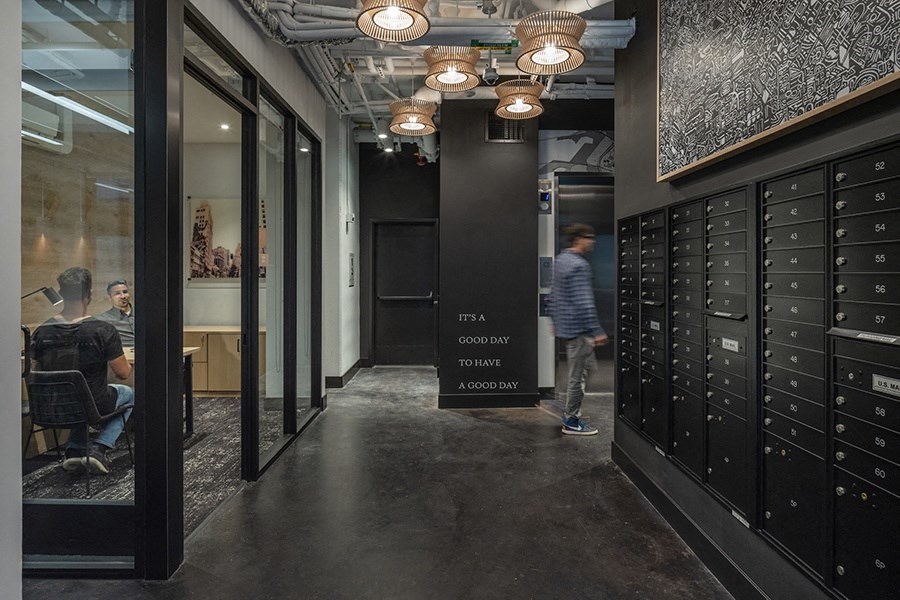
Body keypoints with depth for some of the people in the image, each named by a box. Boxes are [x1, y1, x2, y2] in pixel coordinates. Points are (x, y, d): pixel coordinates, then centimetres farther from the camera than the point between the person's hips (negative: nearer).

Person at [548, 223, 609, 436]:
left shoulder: (561, 259, 12)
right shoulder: (579, 265, -19)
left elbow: (554, 294, 19)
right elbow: (584, 303, -24)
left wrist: (555, 321, 27)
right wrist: (596, 331, -21)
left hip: (564, 325, 10)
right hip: (577, 328, -10)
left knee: (587, 364, 21)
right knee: (578, 376, 1)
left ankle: (570, 414, 28)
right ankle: (571, 422, 12)